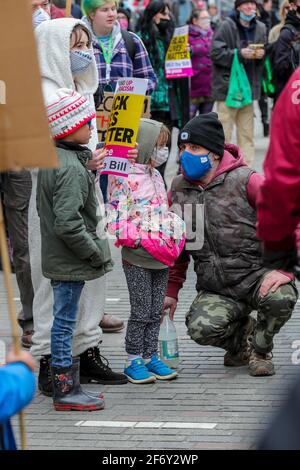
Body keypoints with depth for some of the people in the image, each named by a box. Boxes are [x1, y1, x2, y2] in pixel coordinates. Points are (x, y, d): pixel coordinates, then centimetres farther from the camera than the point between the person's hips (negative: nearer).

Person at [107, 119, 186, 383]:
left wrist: (172, 237, 13)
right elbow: (118, 214, -15)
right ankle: (133, 361, 6)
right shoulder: (124, 178, -12)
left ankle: (150, 356, 18)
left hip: (160, 255, 7)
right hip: (137, 257, -7)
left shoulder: (155, 176, 14)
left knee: (156, 310, 10)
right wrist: (135, 239, -21)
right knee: (141, 310, -3)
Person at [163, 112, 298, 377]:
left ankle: (260, 348, 0)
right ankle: (244, 332, 11)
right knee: (200, 328, -27)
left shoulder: (245, 181, -8)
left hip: (256, 275, -3)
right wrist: (171, 292, 13)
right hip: (215, 290, 3)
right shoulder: (179, 189, 7)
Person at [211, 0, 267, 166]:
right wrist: (240, 53, -19)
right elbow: (216, 53, -12)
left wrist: (261, 54, -2)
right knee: (224, 134, -5)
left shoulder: (260, 28, 9)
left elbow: (265, 52, 21)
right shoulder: (226, 26, -8)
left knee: (247, 134, 10)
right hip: (228, 87, -6)